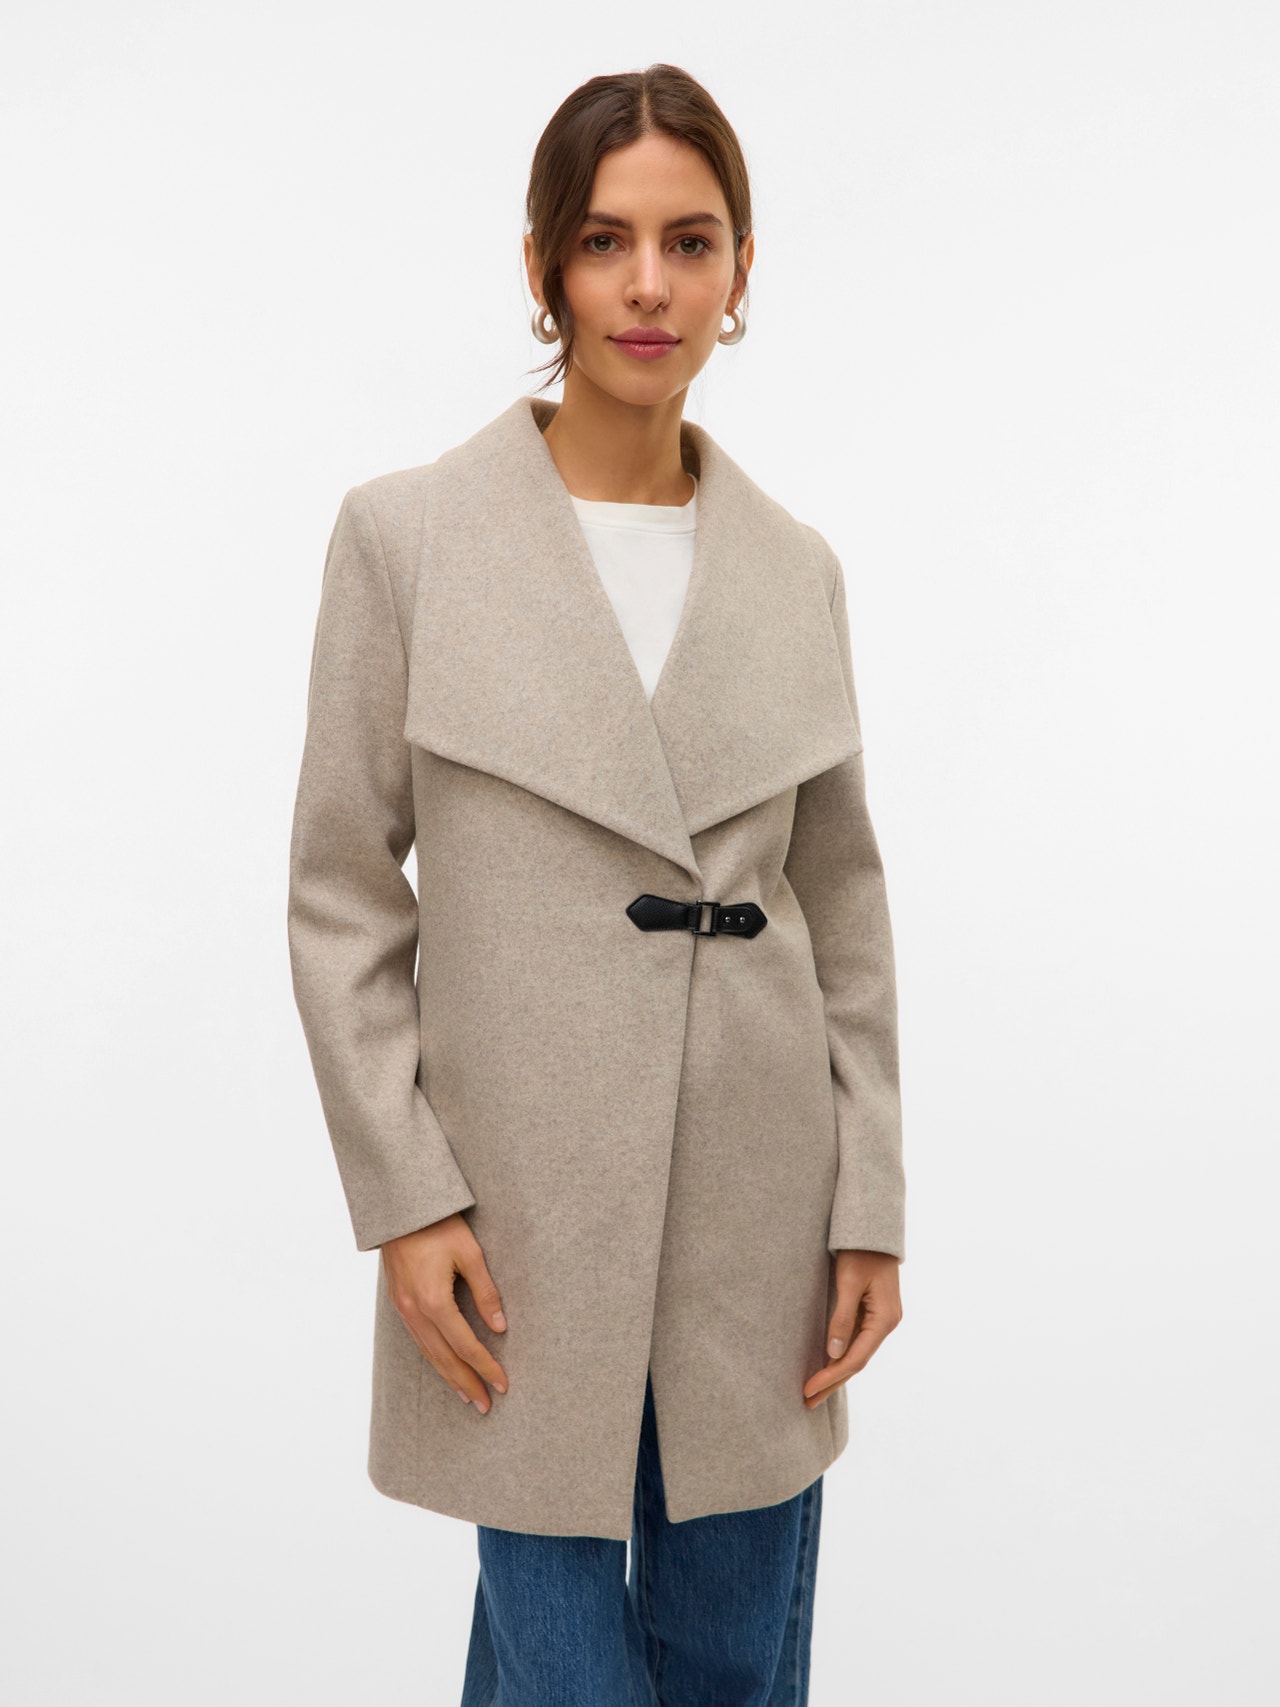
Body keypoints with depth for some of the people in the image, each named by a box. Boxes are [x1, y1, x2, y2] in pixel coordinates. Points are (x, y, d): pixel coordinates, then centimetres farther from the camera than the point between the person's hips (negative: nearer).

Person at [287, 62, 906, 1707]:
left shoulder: (795, 566, 4)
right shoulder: (406, 532, -5)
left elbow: (845, 901, 8)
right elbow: (339, 894, -3)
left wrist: (870, 1203, 4)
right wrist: (402, 1197, -7)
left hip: (759, 1199, 3)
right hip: (524, 1195, -3)